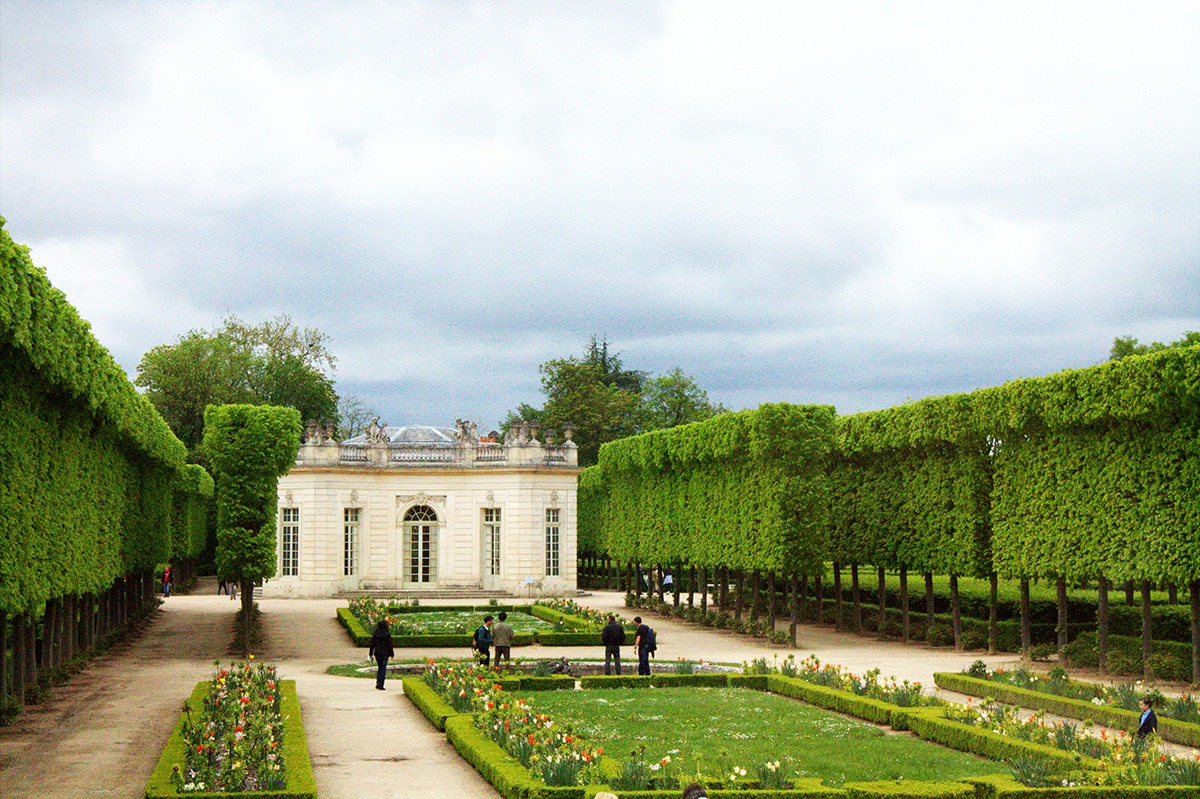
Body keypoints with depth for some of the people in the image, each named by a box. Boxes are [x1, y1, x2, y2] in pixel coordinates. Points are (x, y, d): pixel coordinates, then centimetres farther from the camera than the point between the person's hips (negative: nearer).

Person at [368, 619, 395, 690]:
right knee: (383, 669, 2)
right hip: (385, 654, -4)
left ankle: (378, 684, 15)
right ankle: (380, 685, -2)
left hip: (377, 653, 4)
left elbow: (372, 644, 3)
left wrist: (371, 654, 10)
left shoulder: (375, 634, -1)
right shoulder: (387, 634, -12)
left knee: (380, 668, 19)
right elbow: (389, 645, -9)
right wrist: (391, 654, 0)